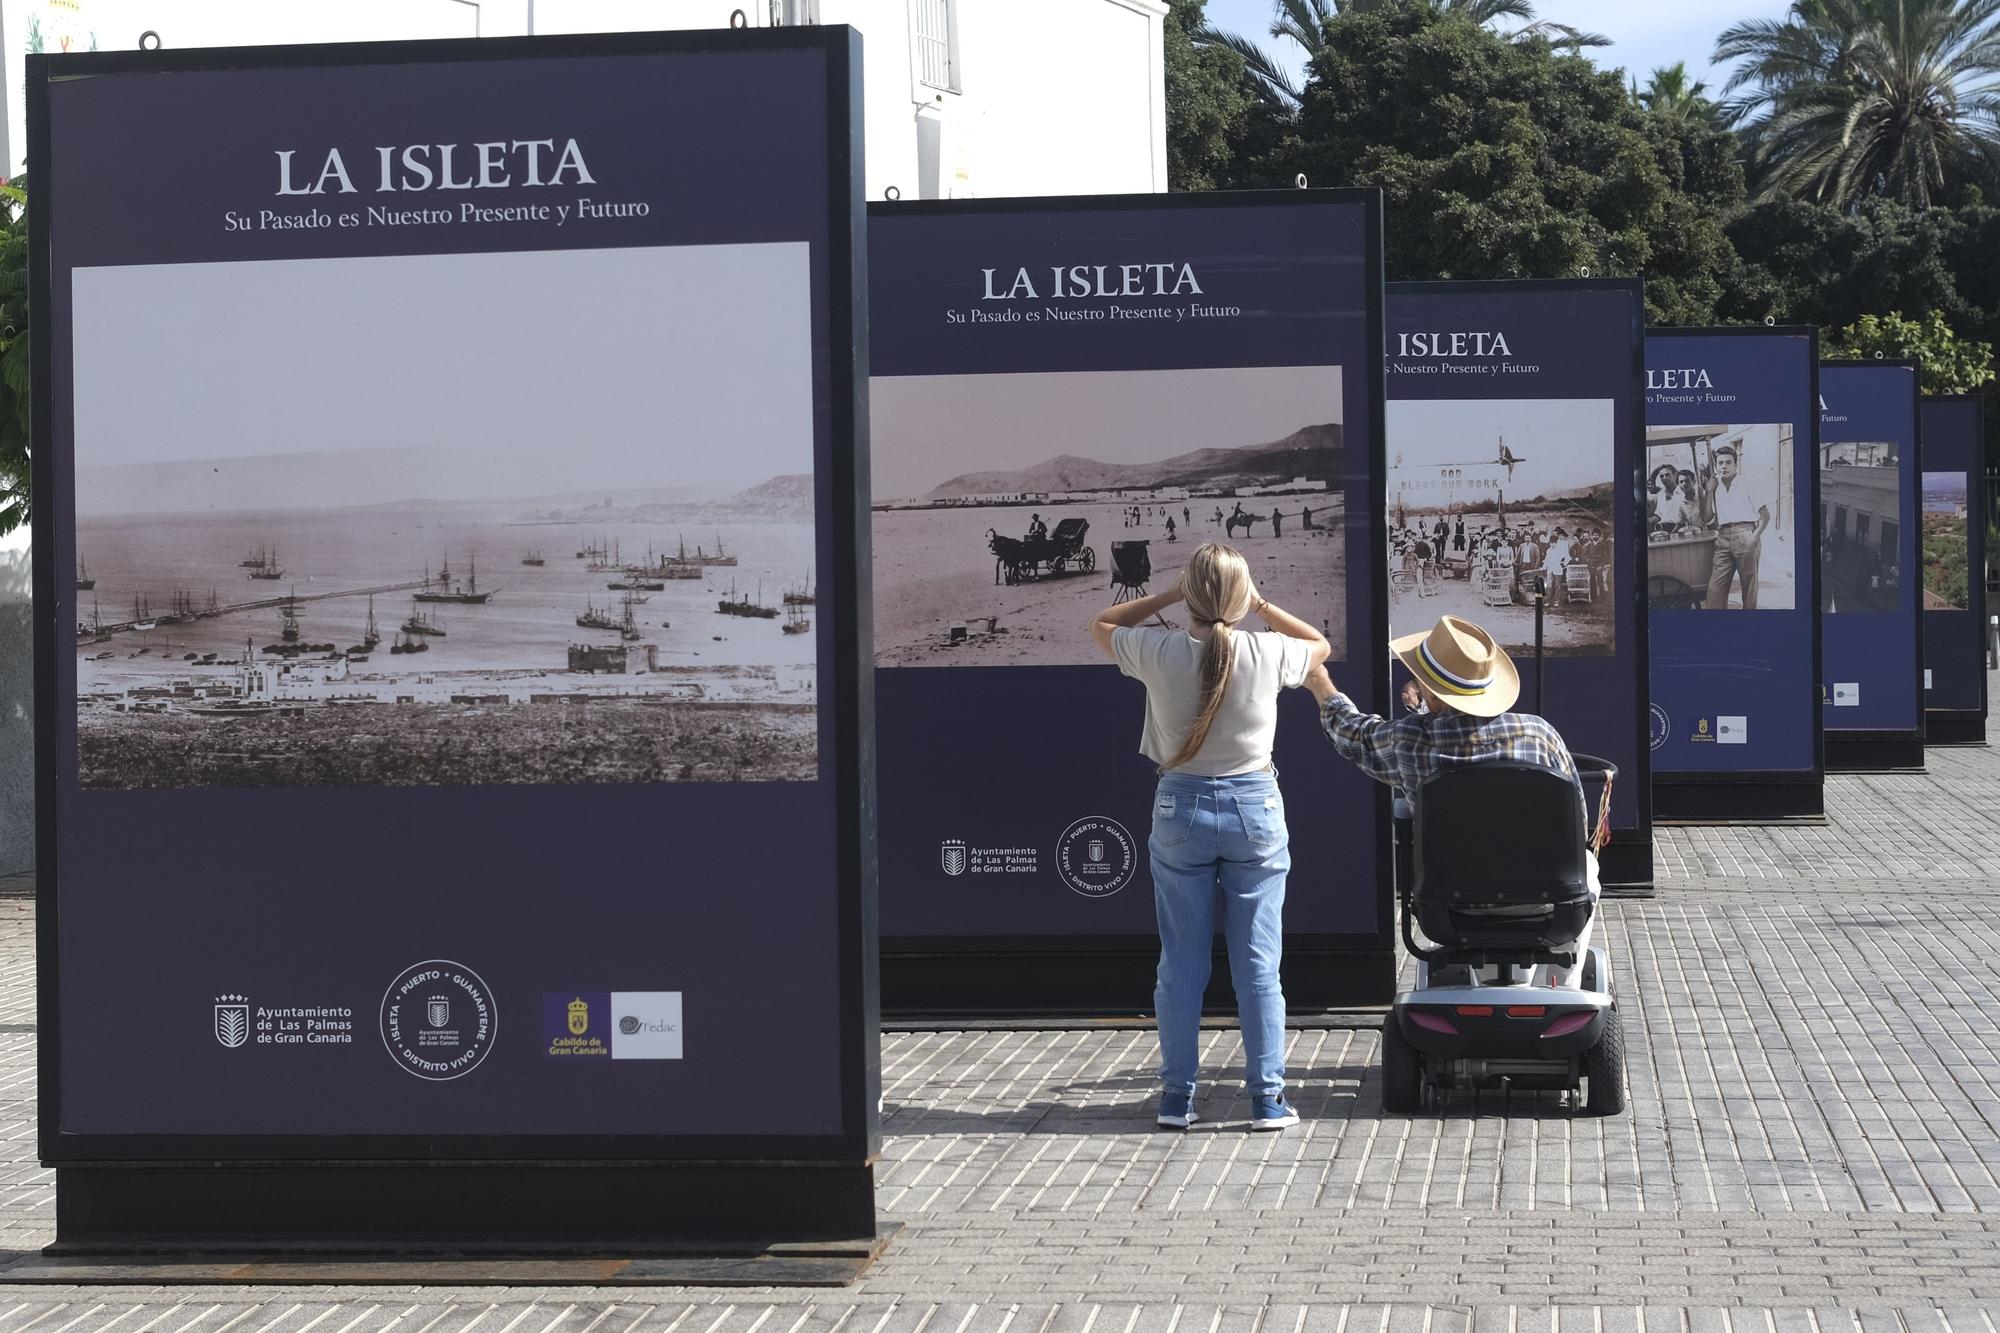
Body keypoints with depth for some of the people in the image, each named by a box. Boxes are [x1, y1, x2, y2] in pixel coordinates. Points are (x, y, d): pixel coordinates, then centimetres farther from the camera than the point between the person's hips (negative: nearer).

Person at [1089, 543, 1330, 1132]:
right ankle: (1267, 1097, 6)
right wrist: (1261, 606, 11)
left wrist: (1168, 596, 8)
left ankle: (1177, 1095, 11)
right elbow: (1320, 645, 15)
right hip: (1255, 805, 0)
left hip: (1181, 807, 0)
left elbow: (1101, 626, 12)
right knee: (1258, 963, 5)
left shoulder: (1160, 653, -10)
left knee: (1180, 962, 8)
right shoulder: (1268, 654, -9)